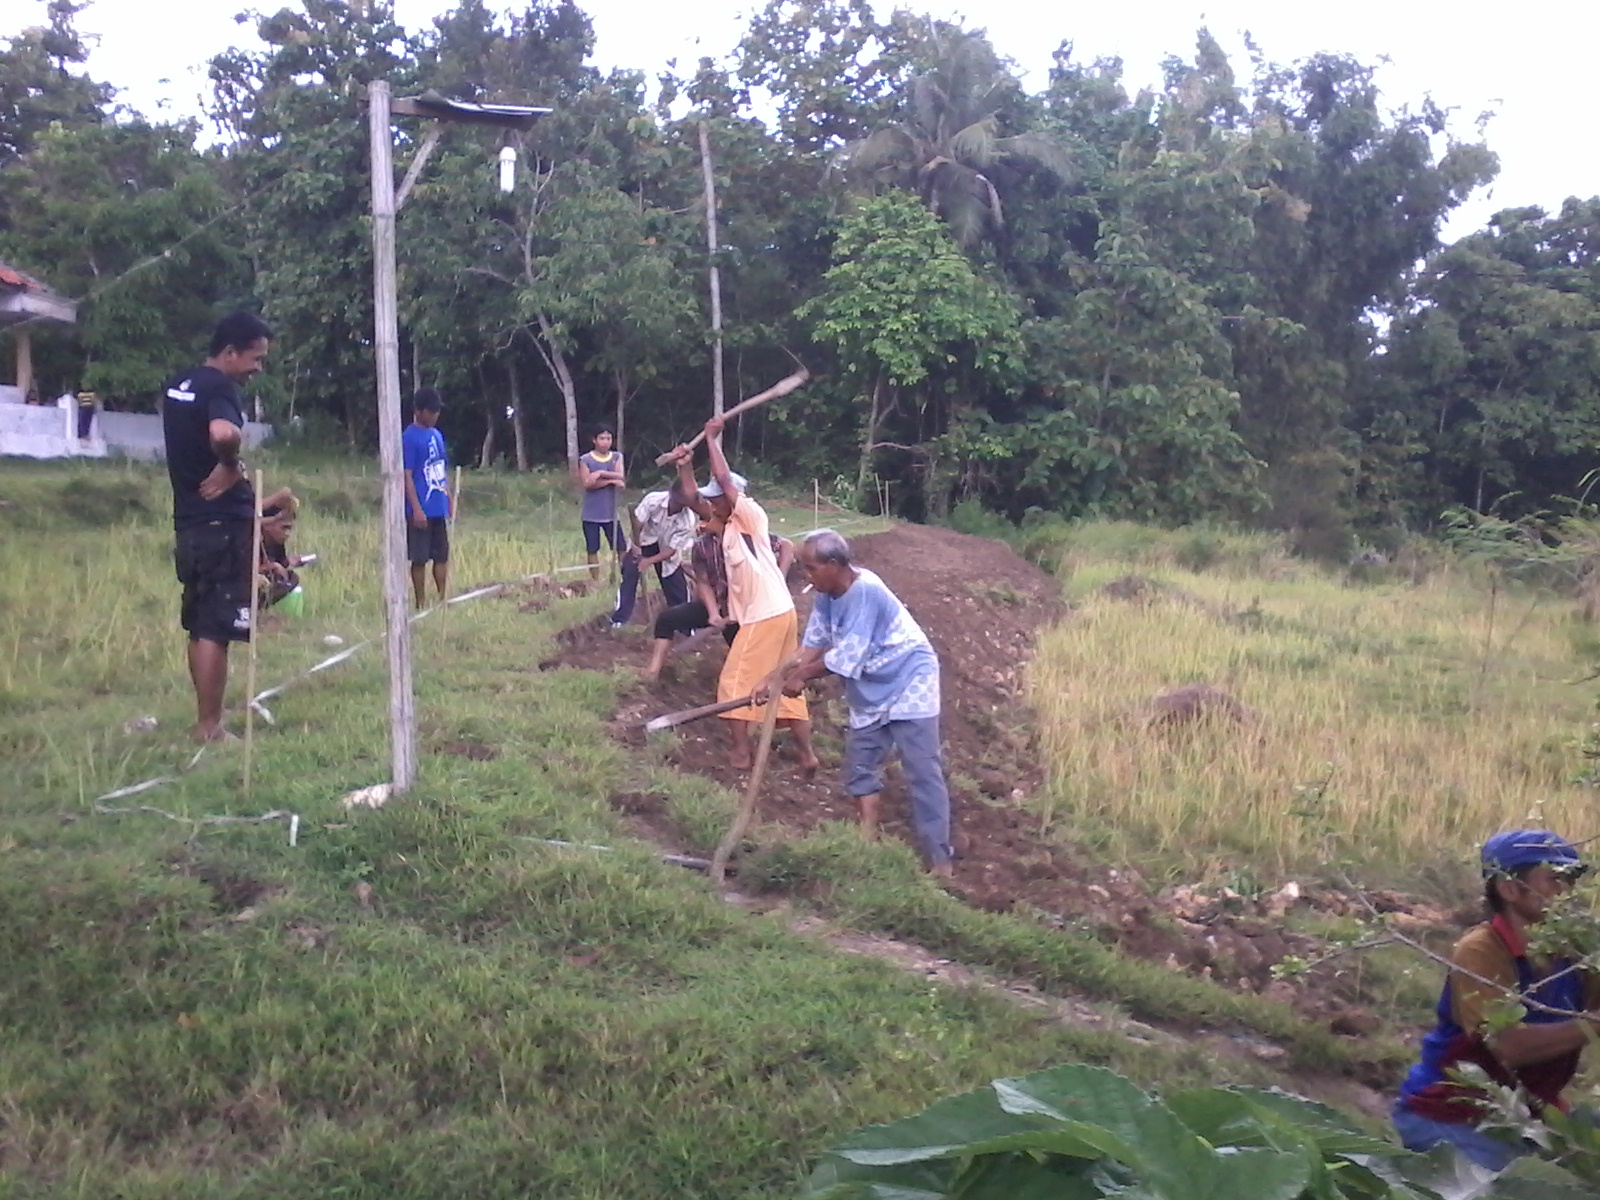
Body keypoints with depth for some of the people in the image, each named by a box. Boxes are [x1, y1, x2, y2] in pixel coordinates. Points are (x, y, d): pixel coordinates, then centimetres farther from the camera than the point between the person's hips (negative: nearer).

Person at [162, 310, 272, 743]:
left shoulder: (176, 386, 13)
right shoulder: (220, 388, -15)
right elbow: (223, 434, -36)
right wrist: (230, 466, -18)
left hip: (188, 522, 9)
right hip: (222, 524, -9)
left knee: (200, 626, 16)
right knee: (216, 629, -4)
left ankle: (205, 718, 25)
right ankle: (209, 728, 1)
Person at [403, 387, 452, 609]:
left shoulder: (437, 435, 13)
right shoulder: (410, 438, -10)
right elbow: (407, 476, -14)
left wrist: (449, 501, 16)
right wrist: (416, 509, -19)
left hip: (439, 509, 7)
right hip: (422, 511, -7)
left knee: (442, 556, 12)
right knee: (419, 559, 1)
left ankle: (443, 599, 21)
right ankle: (421, 604, 8)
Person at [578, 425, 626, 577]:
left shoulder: (617, 458, 7)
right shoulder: (585, 460, -2)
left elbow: (621, 478, -9)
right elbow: (587, 483, -14)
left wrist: (601, 473, -21)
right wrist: (611, 480, -17)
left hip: (611, 513, 2)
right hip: (591, 514, -2)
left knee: (621, 548, -2)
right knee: (592, 550, 4)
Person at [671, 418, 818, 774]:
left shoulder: (751, 515, -8)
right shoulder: (729, 523, 15)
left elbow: (724, 478, -17)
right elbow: (693, 498, 19)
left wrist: (712, 438, -7)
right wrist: (685, 466, 8)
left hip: (766, 616, -9)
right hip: (778, 613, 9)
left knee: (735, 682, 1)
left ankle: (740, 752, 7)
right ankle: (806, 753, 12)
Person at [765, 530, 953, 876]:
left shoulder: (865, 591, -28)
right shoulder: (826, 594, -3)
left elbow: (846, 656, -27)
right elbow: (815, 643, -2)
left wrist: (802, 676, -17)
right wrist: (782, 678, -13)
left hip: (909, 683, -9)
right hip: (871, 691, 9)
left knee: (923, 772, -9)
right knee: (860, 765, 12)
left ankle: (940, 861, -7)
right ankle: (868, 841, 25)